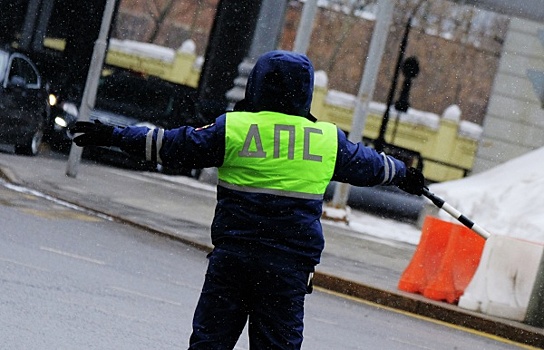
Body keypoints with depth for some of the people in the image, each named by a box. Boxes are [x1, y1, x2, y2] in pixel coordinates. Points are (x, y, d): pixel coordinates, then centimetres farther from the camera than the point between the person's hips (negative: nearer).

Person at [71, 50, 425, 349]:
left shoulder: (233, 128, -2)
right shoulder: (329, 139, 5)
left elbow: (173, 145, 2)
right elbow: (369, 165, 22)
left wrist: (115, 135, 12)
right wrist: (403, 175, 43)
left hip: (232, 257, -1)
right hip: (292, 266, 1)